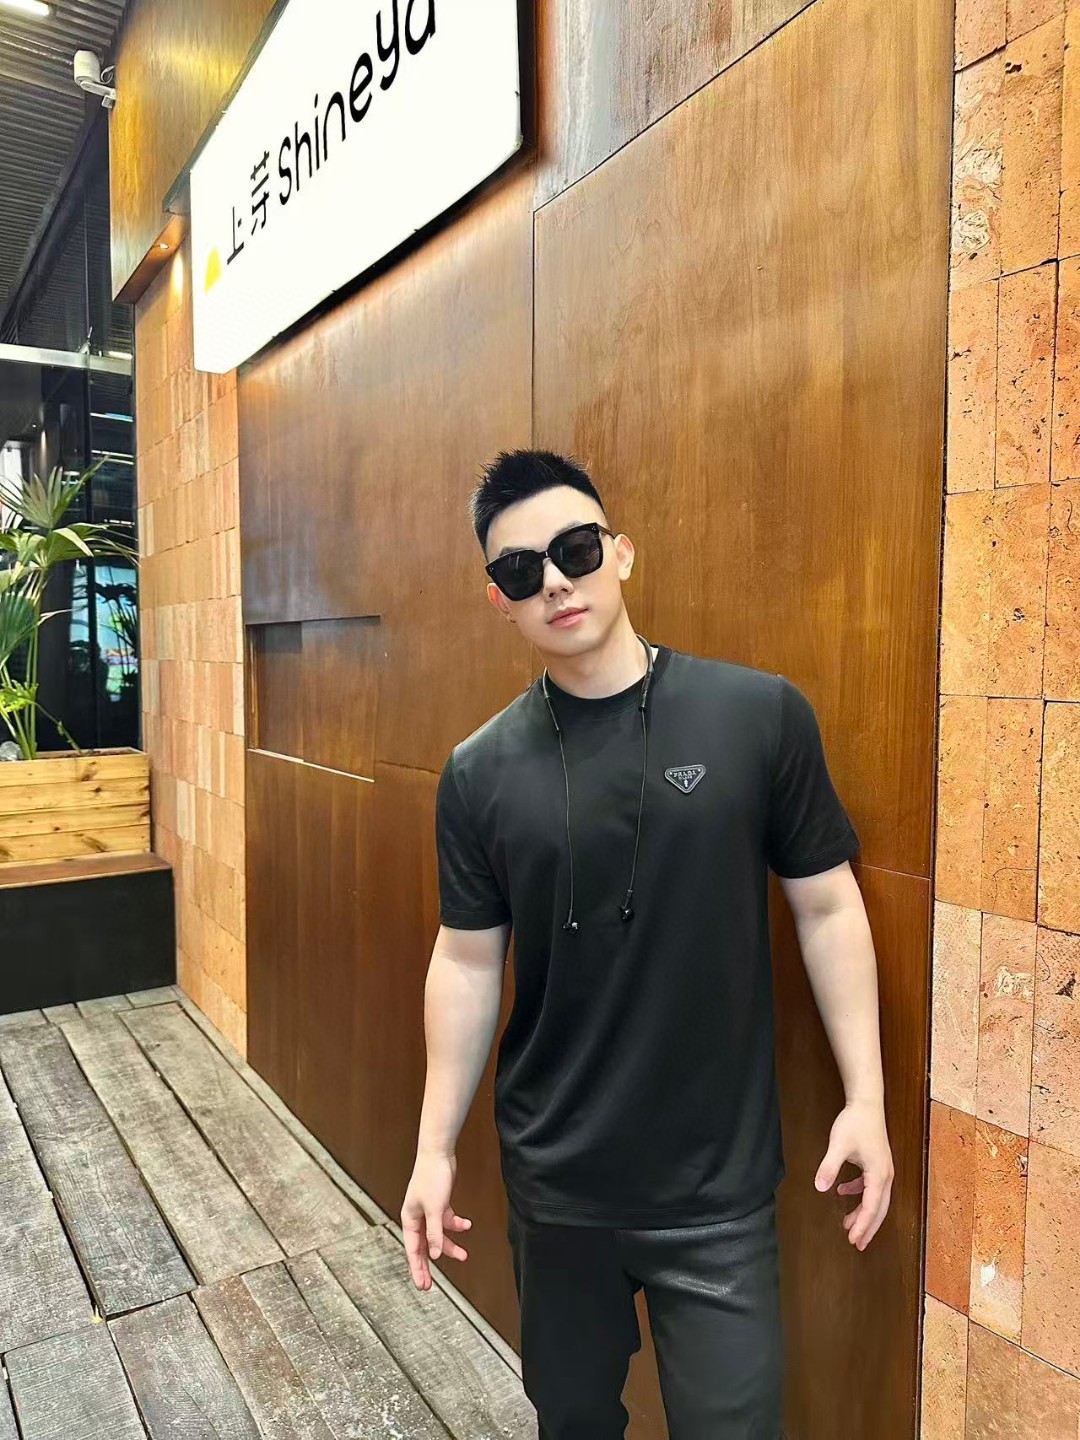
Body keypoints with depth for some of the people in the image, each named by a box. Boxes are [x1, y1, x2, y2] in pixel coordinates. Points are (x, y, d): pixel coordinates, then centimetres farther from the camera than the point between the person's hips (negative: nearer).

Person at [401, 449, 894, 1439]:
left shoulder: (761, 715, -11)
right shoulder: (481, 771, -6)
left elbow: (826, 907, -3)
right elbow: (466, 962, 0)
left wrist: (866, 1096, -3)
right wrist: (436, 1147, 3)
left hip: (717, 1184, -2)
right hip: (553, 1180, 2)